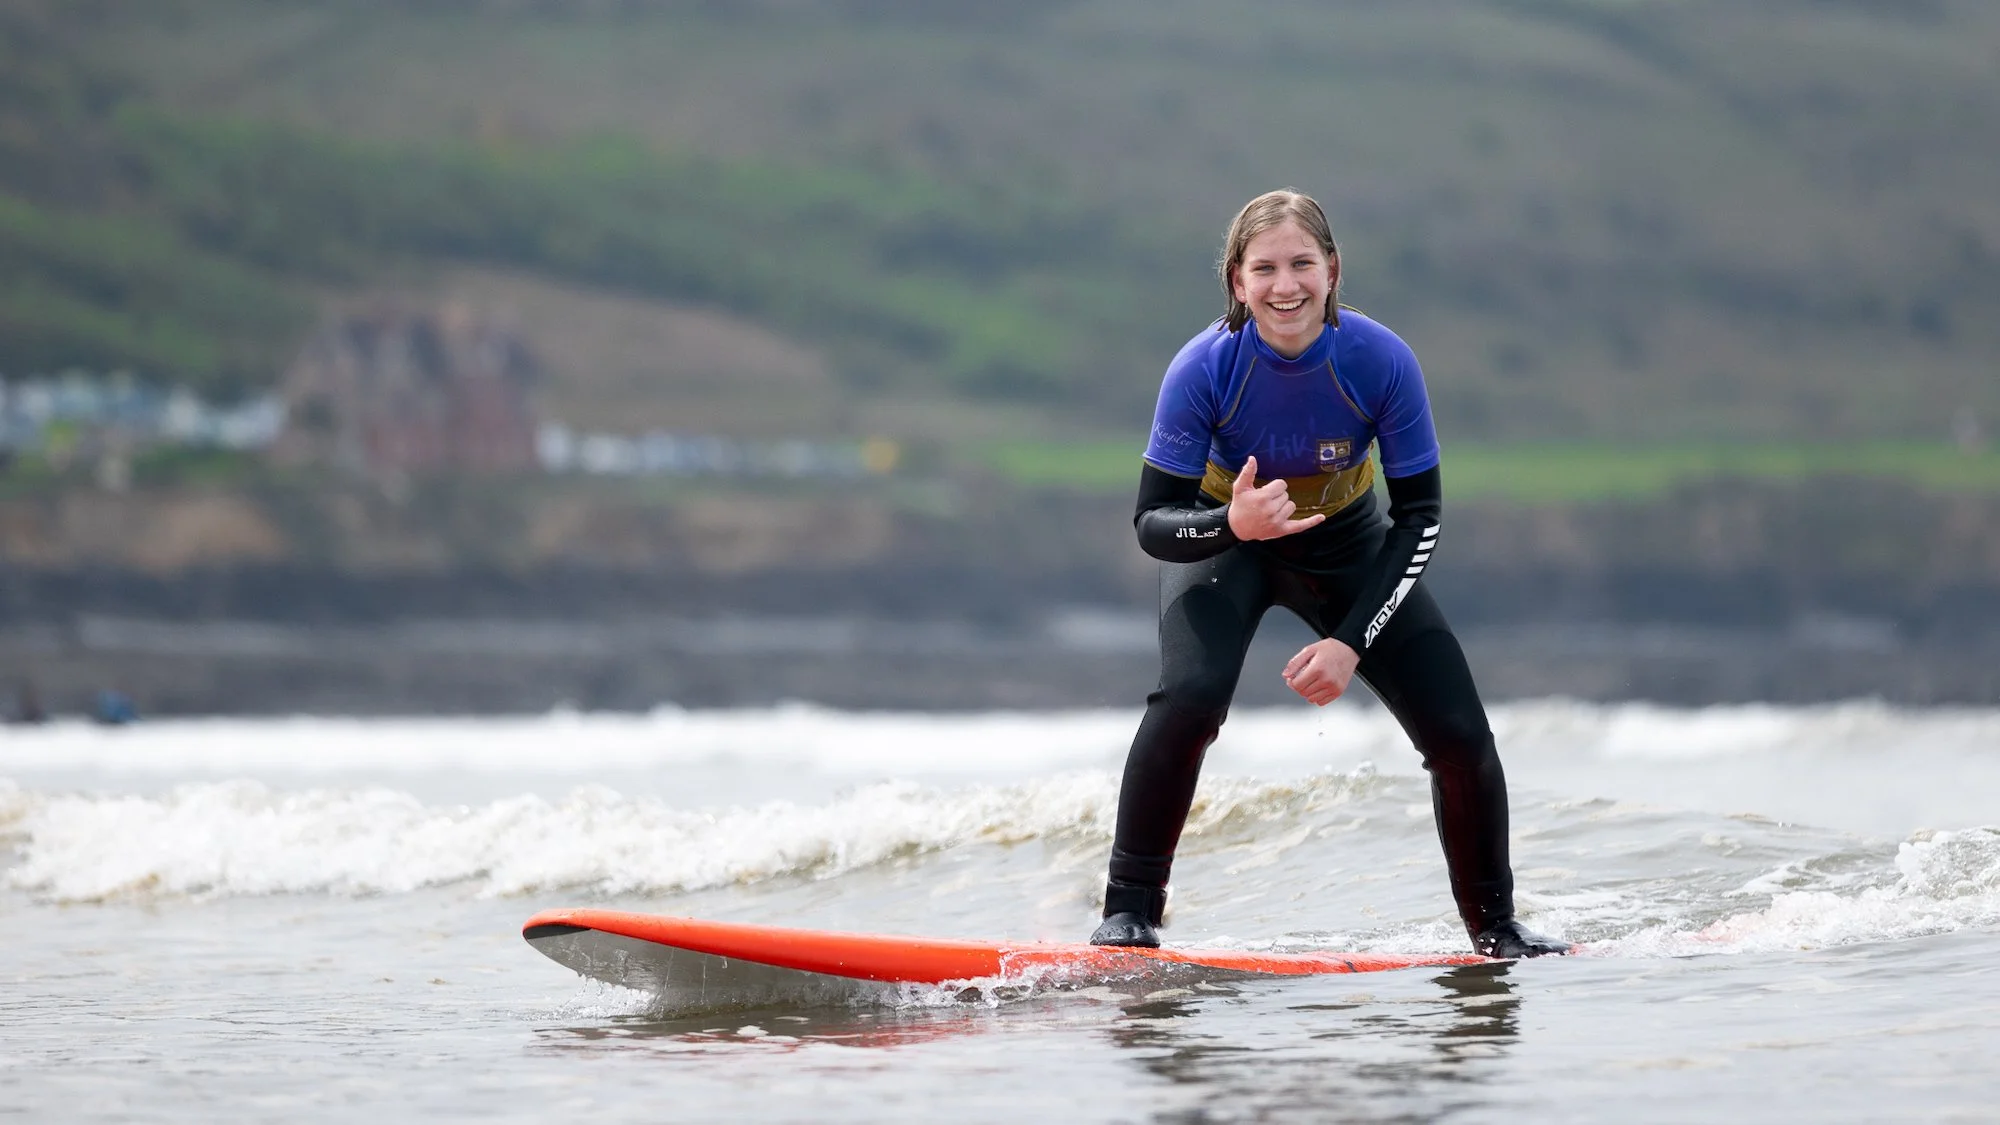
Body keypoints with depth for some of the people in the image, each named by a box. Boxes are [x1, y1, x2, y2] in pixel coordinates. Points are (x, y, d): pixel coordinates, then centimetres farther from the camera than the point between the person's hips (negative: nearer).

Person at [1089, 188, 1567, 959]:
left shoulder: (1382, 361, -27)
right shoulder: (1205, 368, -29)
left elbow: (1418, 514, -17)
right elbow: (1152, 520, -24)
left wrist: (1354, 640, -24)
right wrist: (1232, 524, -46)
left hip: (1347, 547, 2)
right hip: (1224, 538, -2)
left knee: (1460, 735, -8)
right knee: (1189, 698, -31)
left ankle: (1494, 926, 16)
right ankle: (1128, 911, -17)